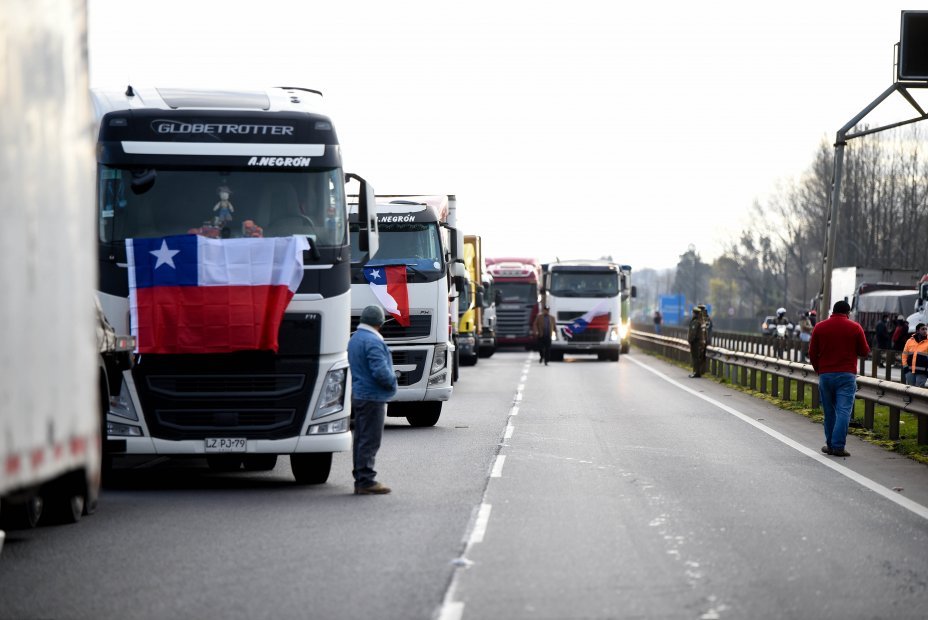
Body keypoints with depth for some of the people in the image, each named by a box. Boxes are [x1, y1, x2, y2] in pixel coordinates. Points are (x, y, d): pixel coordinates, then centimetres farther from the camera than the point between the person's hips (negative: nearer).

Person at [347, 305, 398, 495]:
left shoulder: (354, 339, 13)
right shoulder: (372, 342, -18)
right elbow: (380, 371, -25)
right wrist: (392, 381, -5)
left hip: (358, 395, 10)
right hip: (372, 397, -10)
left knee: (361, 440, 13)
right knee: (370, 441, -7)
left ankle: (361, 480, 17)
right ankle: (366, 481, -7)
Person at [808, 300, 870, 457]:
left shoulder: (819, 327, 5)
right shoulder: (855, 328, -2)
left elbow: (812, 353, 8)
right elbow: (865, 352, 3)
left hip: (825, 374, 3)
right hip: (847, 374, -3)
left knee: (829, 412, 12)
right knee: (844, 411, -5)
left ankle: (830, 444, 17)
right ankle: (838, 446, -14)